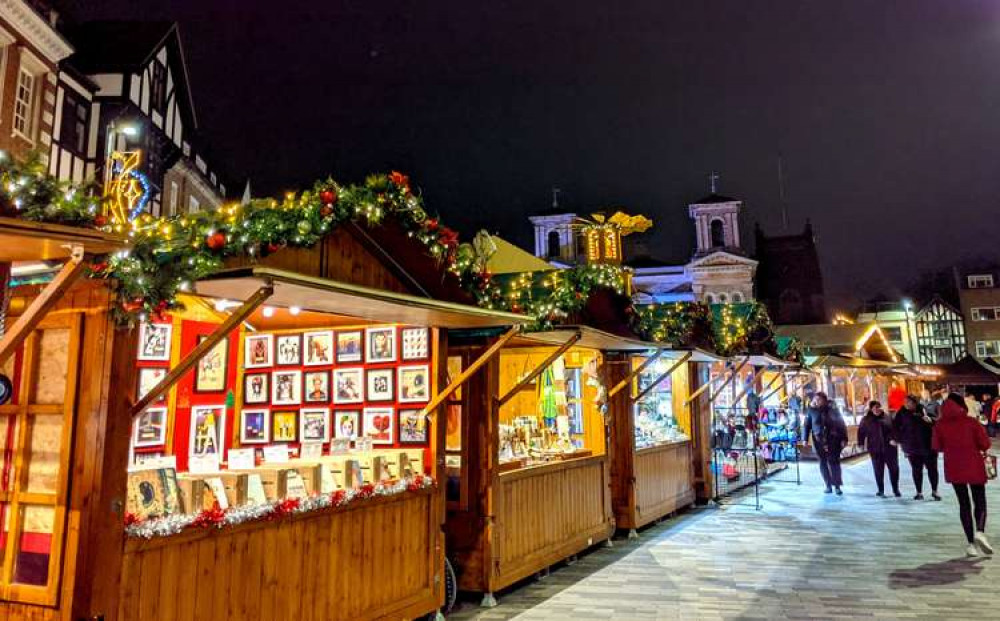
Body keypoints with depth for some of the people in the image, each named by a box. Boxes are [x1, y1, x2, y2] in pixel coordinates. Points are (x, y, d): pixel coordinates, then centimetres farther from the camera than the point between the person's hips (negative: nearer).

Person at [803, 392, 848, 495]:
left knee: (834, 461, -4)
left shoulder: (832, 409, -2)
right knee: (823, 463, 4)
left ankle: (837, 485, 3)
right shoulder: (811, 411, 1)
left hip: (832, 439, -2)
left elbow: (841, 424, 0)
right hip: (818, 440, 2)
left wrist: (844, 439, -5)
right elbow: (807, 425, 4)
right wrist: (806, 439, -3)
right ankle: (828, 485, 11)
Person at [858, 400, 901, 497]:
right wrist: (861, 443, 0)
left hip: (889, 447, 1)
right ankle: (881, 491, 14)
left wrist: (893, 439, -17)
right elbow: (861, 432, 5)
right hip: (875, 449, -1)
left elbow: (893, 429, -1)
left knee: (894, 468, 7)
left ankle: (896, 489, 24)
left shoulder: (887, 418, 3)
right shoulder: (866, 420, 2)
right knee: (878, 470, 3)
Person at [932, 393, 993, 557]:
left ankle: (971, 543, 6)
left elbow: (937, 447, 1)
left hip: (953, 468, 2)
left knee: (963, 504, 10)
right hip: (974, 467, -2)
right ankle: (979, 531, -17)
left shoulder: (940, 425, -5)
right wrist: (973, 446, 11)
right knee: (980, 502, 9)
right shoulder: (972, 422, -10)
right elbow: (985, 445, -9)